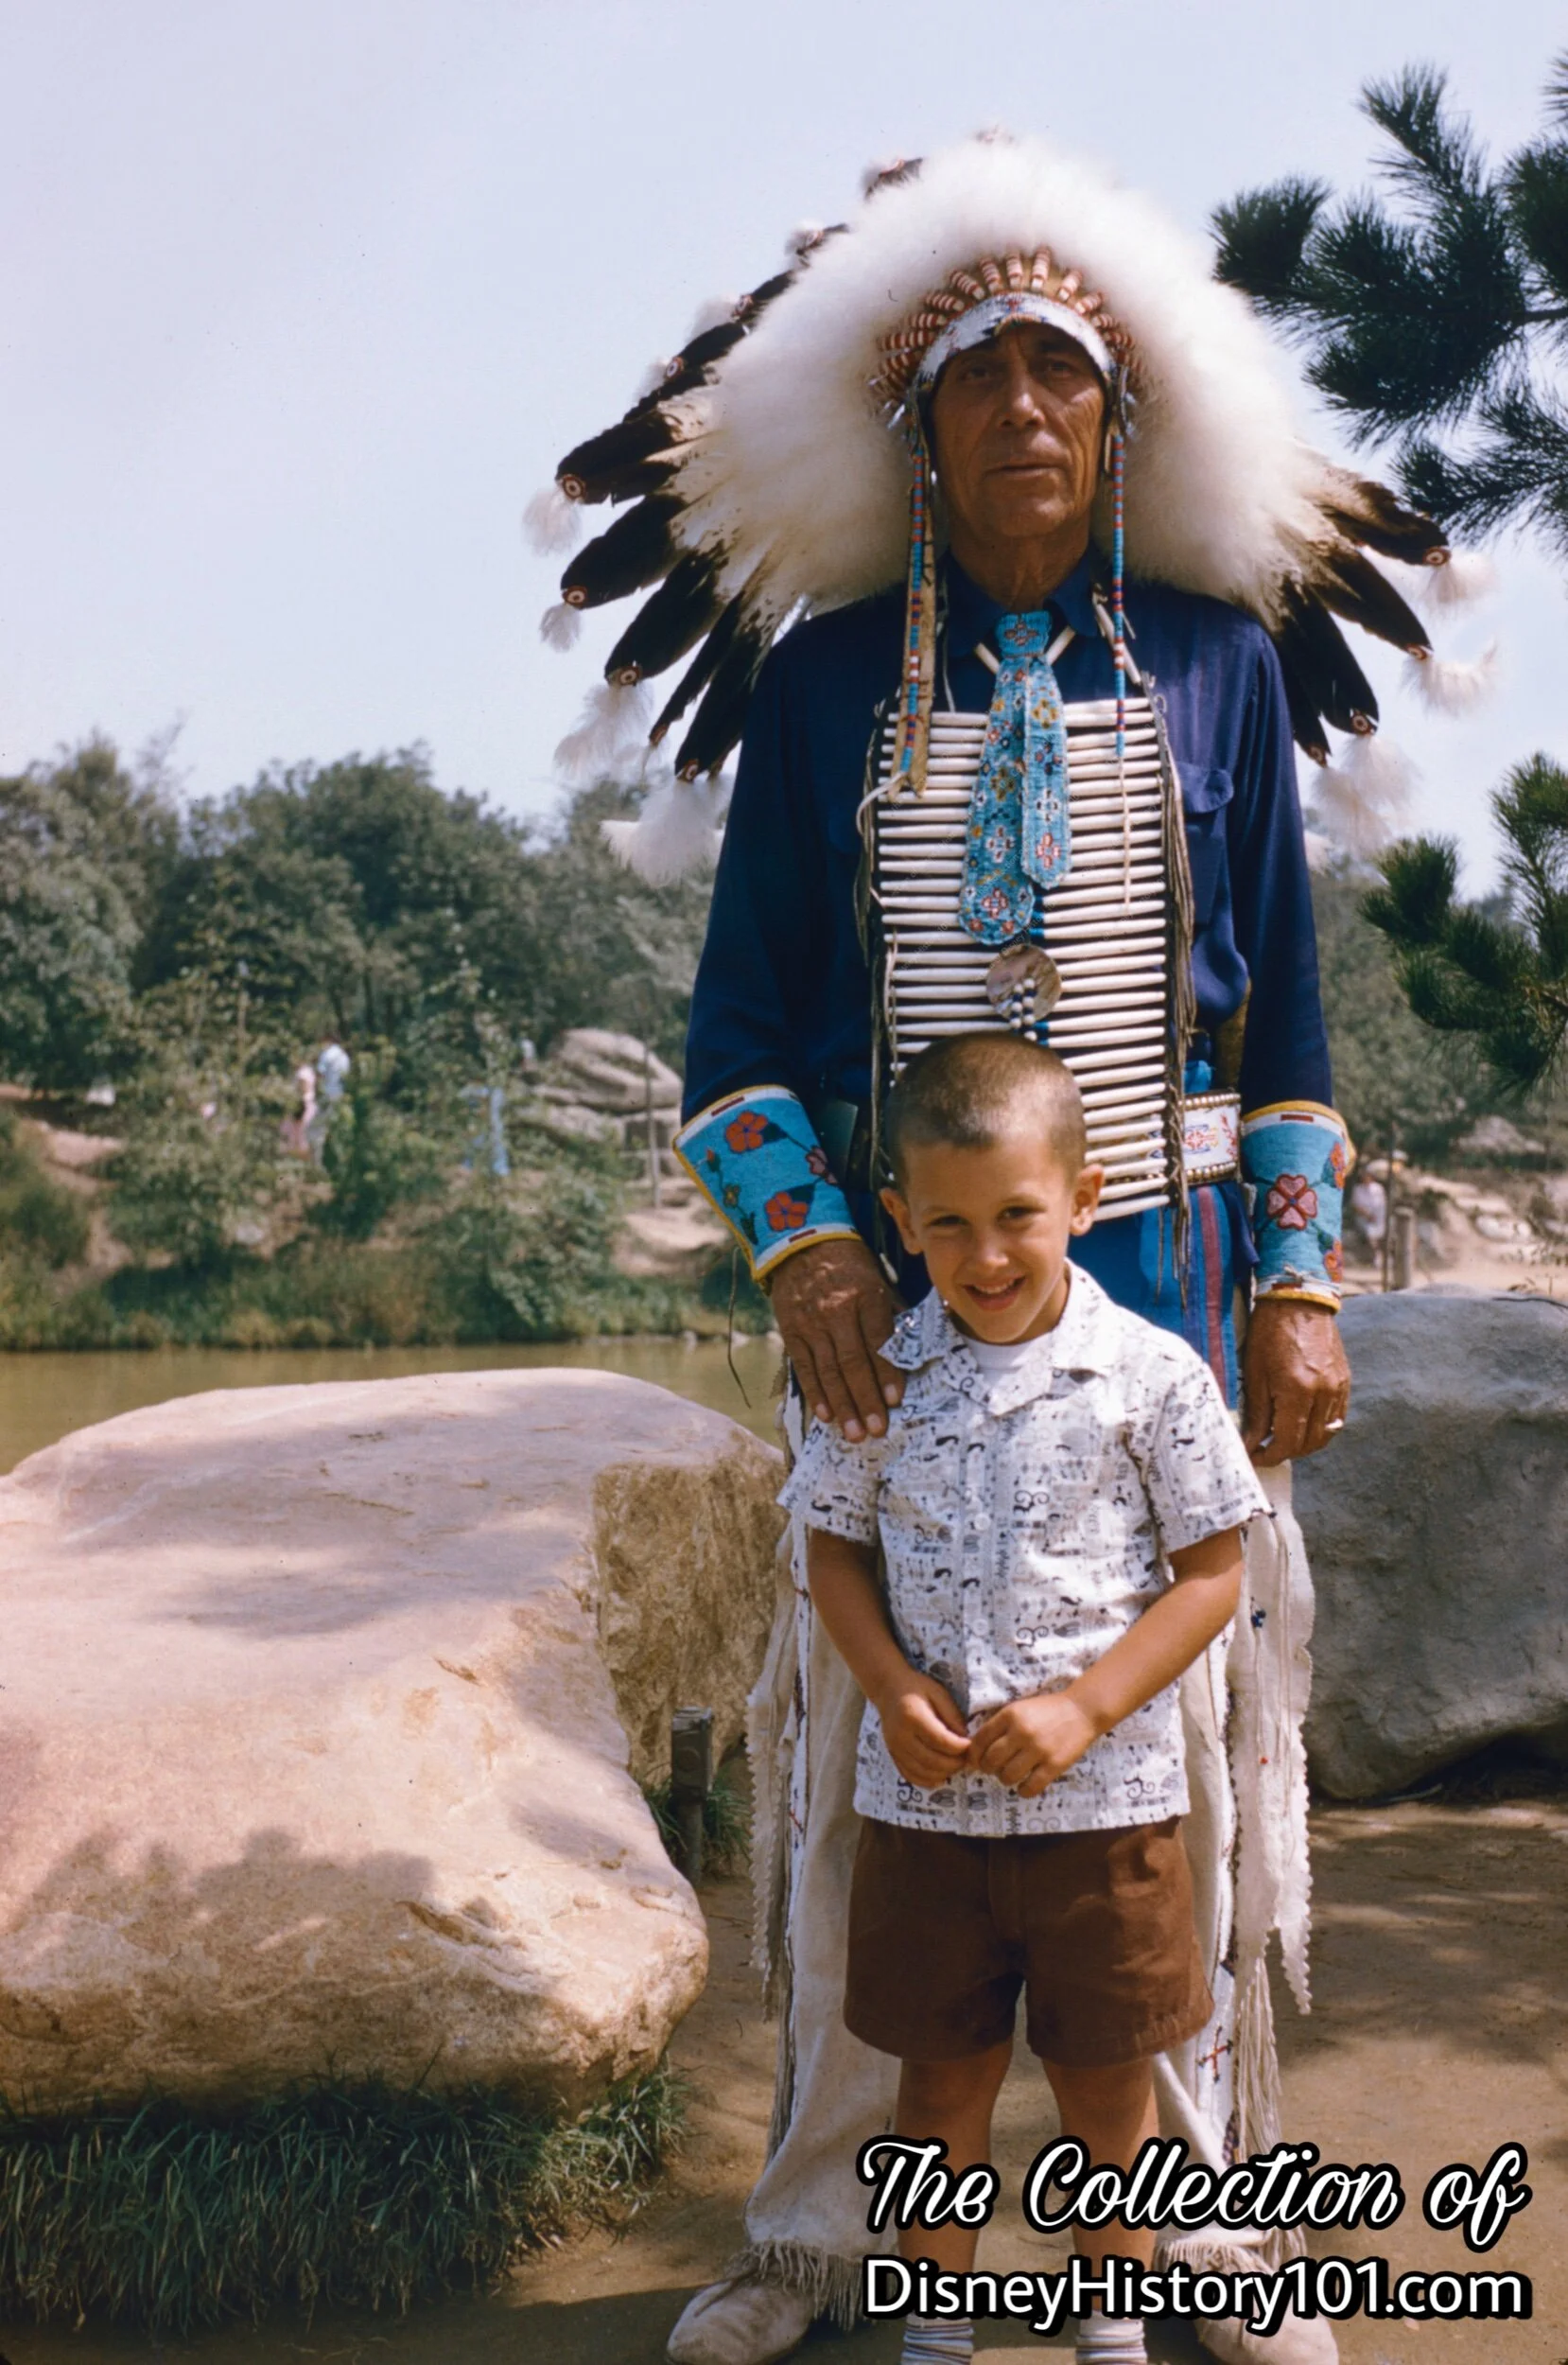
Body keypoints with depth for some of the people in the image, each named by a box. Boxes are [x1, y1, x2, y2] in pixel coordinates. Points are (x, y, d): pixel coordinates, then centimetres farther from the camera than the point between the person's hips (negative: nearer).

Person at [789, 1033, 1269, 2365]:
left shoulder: (1153, 1375, -9)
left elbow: (1212, 1571, -5)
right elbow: (836, 1549, 7)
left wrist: (1086, 1707, -16)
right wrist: (892, 1685, -11)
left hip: (1105, 1797, -1)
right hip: (923, 1799, 2)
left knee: (1106, 2078, 14)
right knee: (943, 2069, 15)